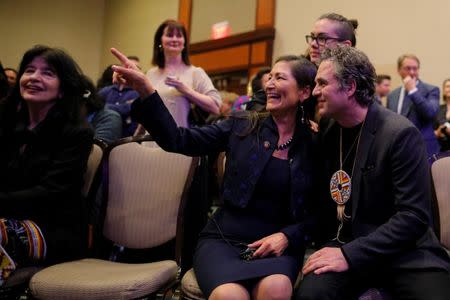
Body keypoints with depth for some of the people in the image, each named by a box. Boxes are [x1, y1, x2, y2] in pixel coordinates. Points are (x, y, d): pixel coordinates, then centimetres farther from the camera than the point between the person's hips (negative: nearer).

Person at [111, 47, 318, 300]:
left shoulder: (313, 146, 5)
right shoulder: (241, 127, 5)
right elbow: (178, 139, -4)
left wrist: (287, 237, -10)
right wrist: (145, 89, -14)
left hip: (276, 245, 0)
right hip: (223, 239, 0)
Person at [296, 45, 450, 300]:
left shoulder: (400, 133, -12)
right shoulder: (328, 132, 5)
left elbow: (414, 215, -16)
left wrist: (350, 254, -22)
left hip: (402, 251, -3)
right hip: (343, 244, 3)